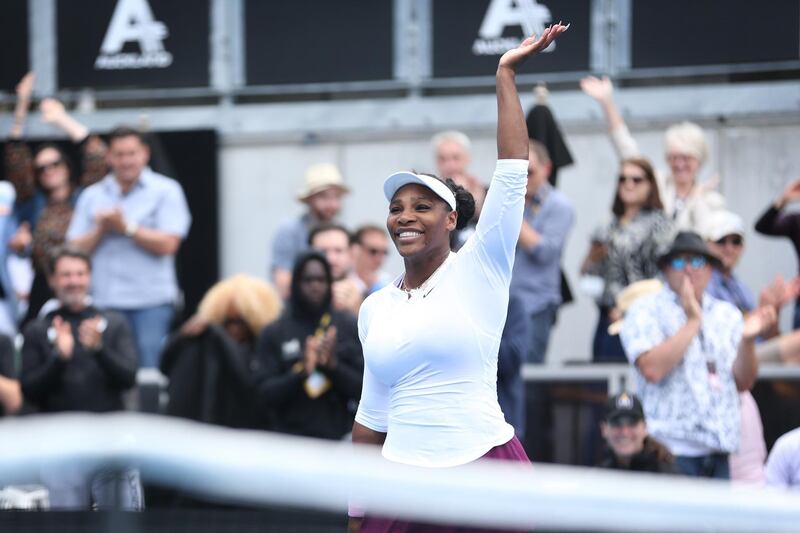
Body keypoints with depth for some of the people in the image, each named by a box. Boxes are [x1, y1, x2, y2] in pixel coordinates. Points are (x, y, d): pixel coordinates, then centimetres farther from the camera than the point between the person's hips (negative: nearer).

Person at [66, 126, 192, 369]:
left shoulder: (165, 191, 3)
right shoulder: (92, 196, 14)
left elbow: (167, 245, -7)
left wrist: (127, 227, -8)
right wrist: (100, 230, -7)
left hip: (151, 302, -3)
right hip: (103, 302, 4)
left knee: (150, 371, -8)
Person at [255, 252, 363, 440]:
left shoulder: (349, 327, 1)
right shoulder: (274, 333, 1)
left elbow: (363, 389, -1)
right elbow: (264, 395, -3)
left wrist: (334, 365, -17)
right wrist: (299, 372, -18)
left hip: (339, 438, 0)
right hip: (290, 439, 0)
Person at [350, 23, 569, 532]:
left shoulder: (479, 270, -1)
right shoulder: (375, 308, 10)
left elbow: (513, 169, -8)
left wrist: (507, 74, -7)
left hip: (487, 475, -4)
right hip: (402, 486, 4)